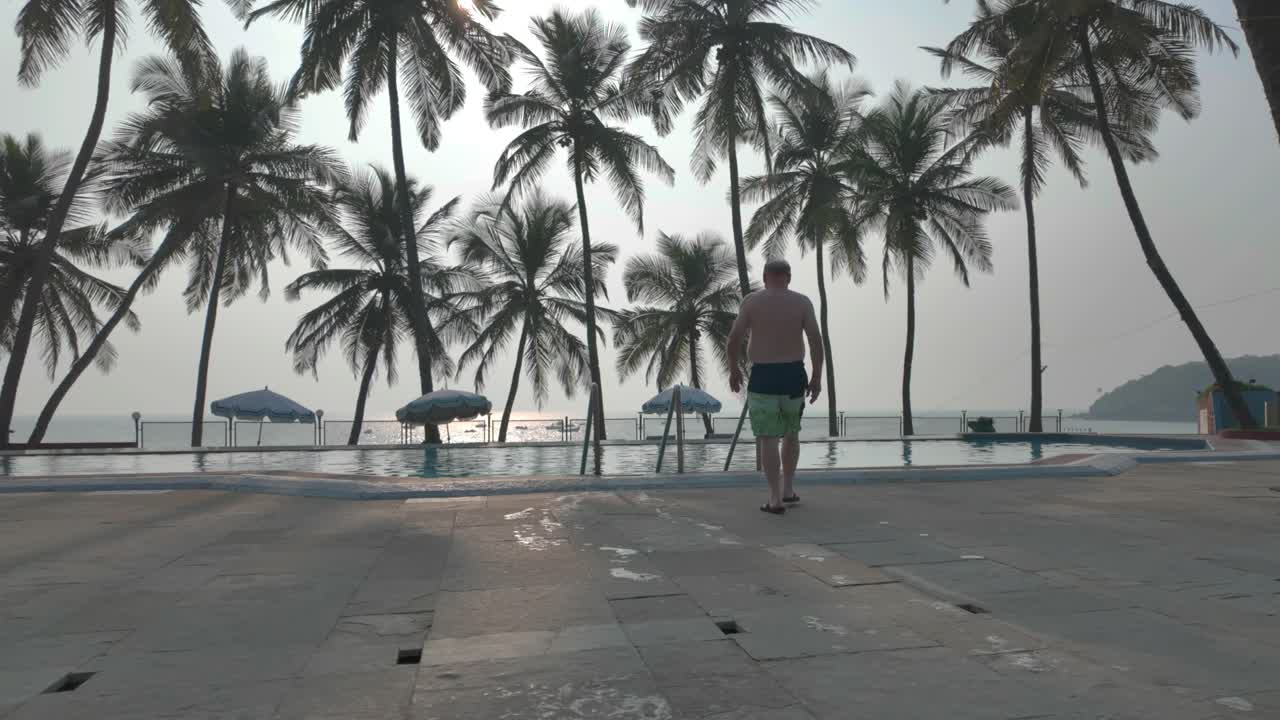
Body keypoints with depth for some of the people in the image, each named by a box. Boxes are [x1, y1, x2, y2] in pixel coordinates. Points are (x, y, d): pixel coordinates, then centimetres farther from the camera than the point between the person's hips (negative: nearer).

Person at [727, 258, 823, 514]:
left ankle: (776, 498, 1)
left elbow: (734, 339, -6)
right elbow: (816, 341, -5)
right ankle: (788, 489, 27)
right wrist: (817, 377, 0)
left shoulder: (752, 301, -1)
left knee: (767, 438, 2)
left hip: (763, 377, -2)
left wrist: (733, 369, 7)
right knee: (791, 432, 21)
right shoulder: (802, 302, 3)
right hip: (794, 374, 3)